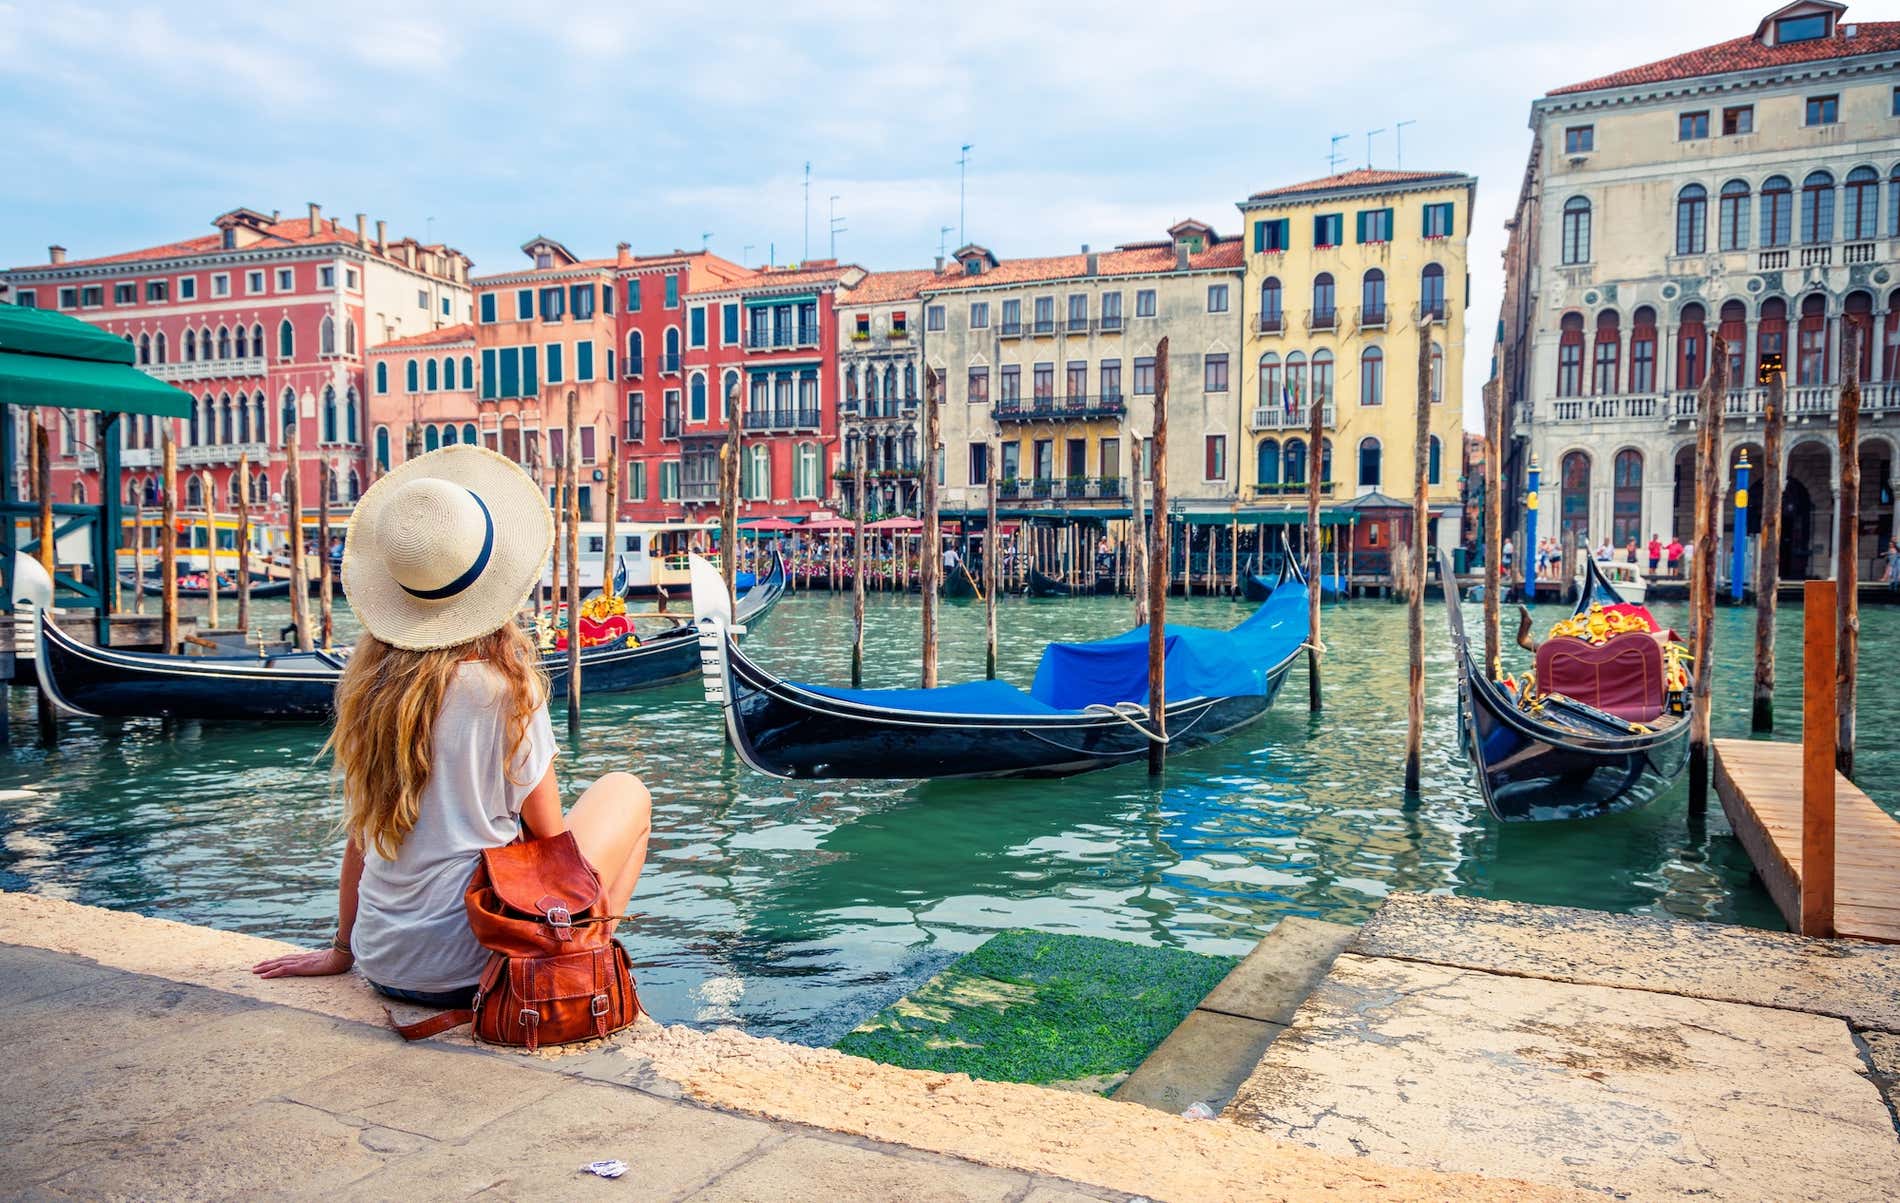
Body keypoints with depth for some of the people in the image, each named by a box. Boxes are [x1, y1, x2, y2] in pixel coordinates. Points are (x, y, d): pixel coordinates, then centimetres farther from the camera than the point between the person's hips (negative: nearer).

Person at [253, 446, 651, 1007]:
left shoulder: (369, 681, -1)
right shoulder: (506, 687, -17)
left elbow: (360, 832, 7)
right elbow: (548, 836, -7)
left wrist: (342, 948, 18)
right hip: (470, 970, -6)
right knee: (626, 791, 13)